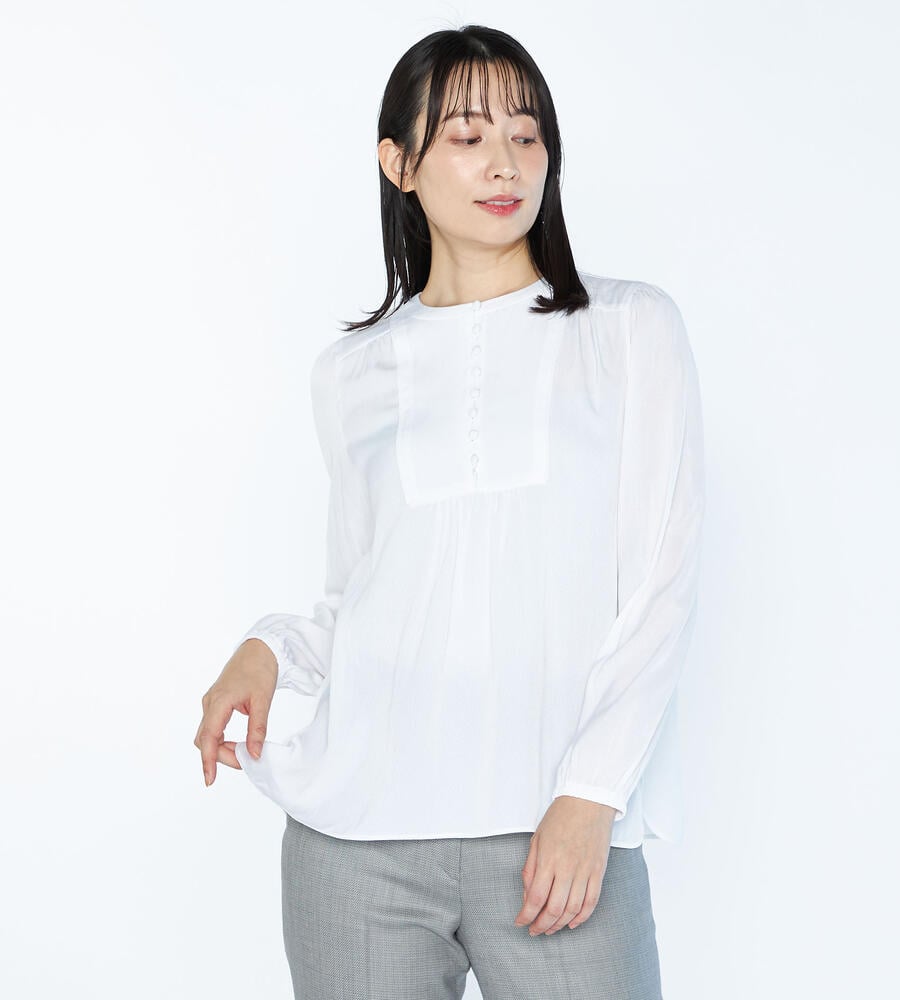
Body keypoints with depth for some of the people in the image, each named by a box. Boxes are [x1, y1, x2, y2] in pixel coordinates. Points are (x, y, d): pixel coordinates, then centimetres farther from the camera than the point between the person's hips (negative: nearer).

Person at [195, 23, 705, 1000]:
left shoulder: (629, 327, 6)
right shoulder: (351, 371, 13)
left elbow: (661, 587, -1)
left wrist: (591, 794, -10)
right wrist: (270, 649, -2)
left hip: (559, 827, -2)